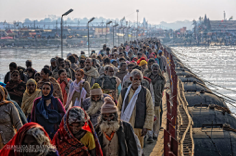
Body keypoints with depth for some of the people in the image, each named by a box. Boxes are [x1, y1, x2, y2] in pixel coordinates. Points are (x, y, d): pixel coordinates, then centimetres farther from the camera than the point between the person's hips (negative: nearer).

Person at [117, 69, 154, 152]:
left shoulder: (145, 92, 1)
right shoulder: (124, 92, 8)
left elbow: (150, 111, 0)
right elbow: (119, 108, 14)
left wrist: (146, 126, -6)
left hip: (138, 127, -2)